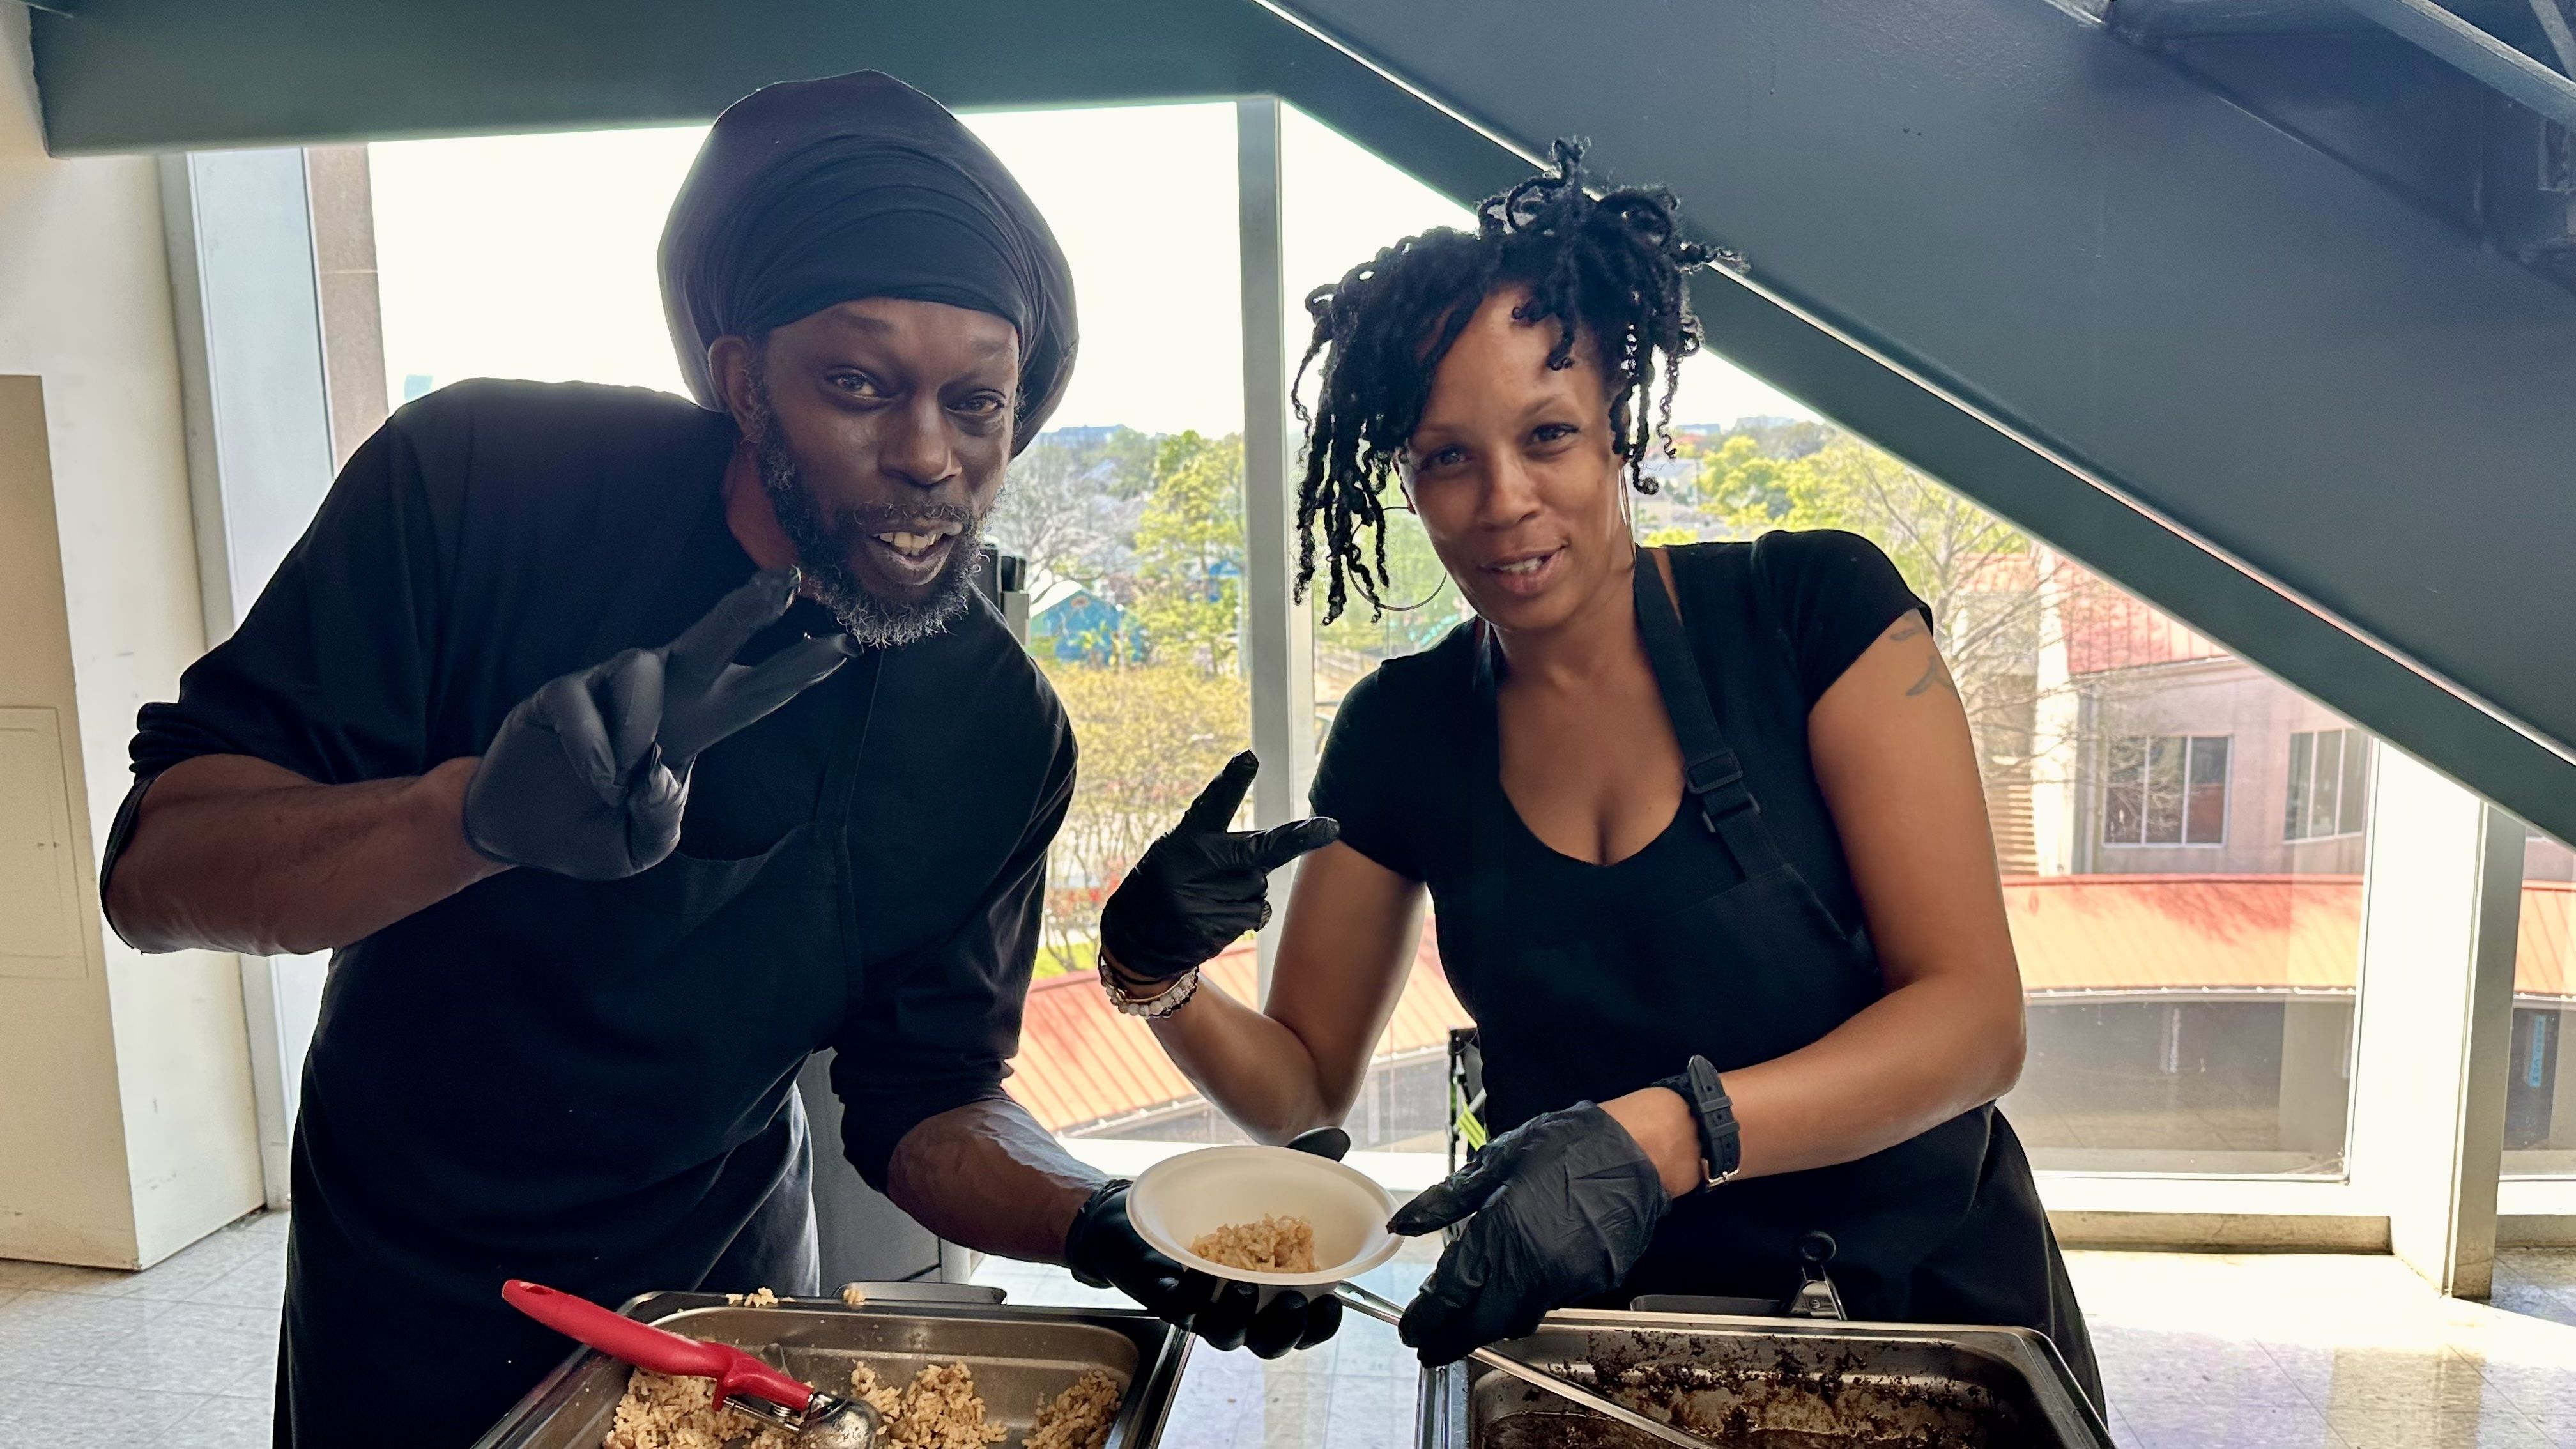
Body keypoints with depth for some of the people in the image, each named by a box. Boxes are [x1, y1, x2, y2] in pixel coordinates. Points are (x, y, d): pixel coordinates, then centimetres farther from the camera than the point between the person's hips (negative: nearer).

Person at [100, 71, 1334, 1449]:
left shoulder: (1003, 734, -17)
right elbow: (150, 872, -23)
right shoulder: (482, 480, -22)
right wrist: (477, 811, -43)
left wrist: (1108, 1223, -31)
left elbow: (921, 1099, -12)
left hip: (720, 1284, 1)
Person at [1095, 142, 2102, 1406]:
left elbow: (1976, 1015, -19)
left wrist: (1663, 1135, -35)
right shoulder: (1401, 734, -7)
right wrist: (1162, 986, -23)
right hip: (1600, 1334, 0)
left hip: (1926, 1293, 1)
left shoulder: (1816, 607, -15)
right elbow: (1304, 1088, 0)